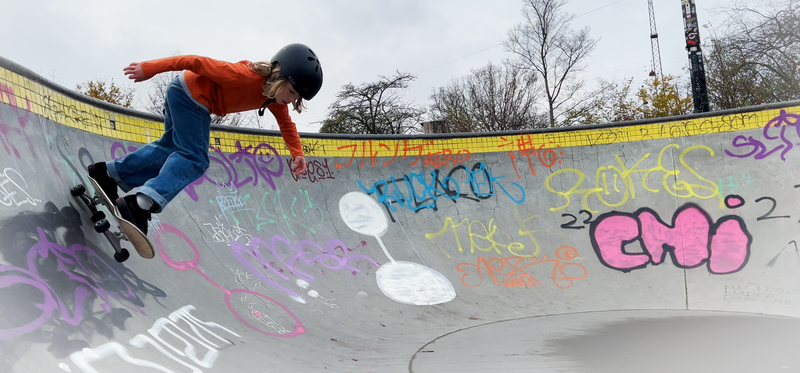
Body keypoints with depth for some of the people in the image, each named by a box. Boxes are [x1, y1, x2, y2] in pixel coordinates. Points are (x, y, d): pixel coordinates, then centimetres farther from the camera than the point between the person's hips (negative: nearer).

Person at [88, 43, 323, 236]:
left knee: (172, 148, 20)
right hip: (190, 94, -9)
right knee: (194, 159, -16)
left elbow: (286, 123, 10)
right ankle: (141, 205, -25)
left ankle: (109, 173, 32)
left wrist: (297, 152, -4)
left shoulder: (275, 98, -6)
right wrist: (149, 69, -23)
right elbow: (198, 63, -27)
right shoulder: (246, 76, -31)